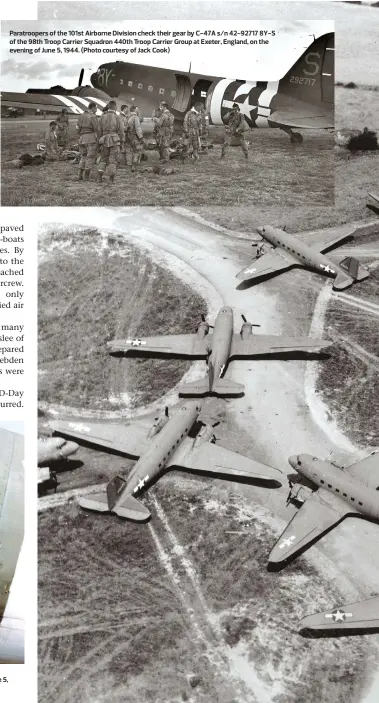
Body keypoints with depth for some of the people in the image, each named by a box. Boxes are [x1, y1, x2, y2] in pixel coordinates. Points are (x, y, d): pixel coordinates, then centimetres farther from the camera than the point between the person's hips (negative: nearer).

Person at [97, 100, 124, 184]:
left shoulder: (102, 117, 3)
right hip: (115, 140, -2)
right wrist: (122, 142, 3)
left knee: (103, 159, 14)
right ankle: (111, 179, 0)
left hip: (105, 140, 3)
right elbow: (121, 131, -5)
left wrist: (100, 141, 14)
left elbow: (99, 131, 5)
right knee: (113, 160, 2)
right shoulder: (118, 118, -5)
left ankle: (99, 177, 7)